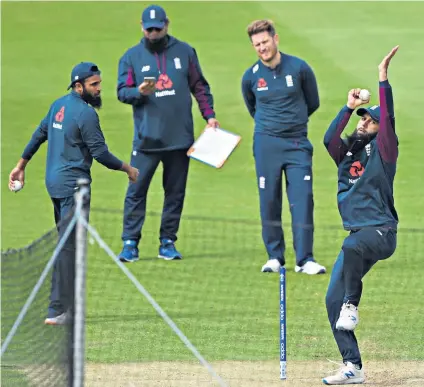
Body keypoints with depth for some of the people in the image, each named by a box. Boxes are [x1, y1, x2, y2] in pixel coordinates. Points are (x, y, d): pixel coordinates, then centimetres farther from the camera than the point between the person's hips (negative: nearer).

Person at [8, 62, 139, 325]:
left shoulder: (59, 105, 12)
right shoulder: (85, 113, -16)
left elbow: (39, 135, 21)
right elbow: (100, 153, -16)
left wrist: (22, 165, 31)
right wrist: (128, 169, -3)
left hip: (55, 183, 10)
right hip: (73, 185, -10)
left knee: (64, 242, 16)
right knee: (69, 247, -10)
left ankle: (67, 305, 21)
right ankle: (58, 311, -14)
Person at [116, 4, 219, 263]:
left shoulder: (184, 52, 8)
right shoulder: (132, 56, 5)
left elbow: (199, 86, 13)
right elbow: (122, 92, 2)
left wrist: (209, 115, 4)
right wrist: (139, 91, -19)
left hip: (180, 137, 2)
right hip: (146, 139, -2)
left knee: (176, 191, 6)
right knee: (136, 191, -6)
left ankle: (168, 243, 13)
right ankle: (130, 244, -2)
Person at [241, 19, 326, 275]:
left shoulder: (299, 68, -4)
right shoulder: (251, 77, 1)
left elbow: (313, 103, 11)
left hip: (297, 142, -1)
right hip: (266, 143, 1)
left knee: (302, 201, -8)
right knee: (269, 202, 1)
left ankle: (305, 259, -7)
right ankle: (275, 257, 11)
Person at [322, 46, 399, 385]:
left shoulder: (383, 150, 0)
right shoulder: (347, 151, 15)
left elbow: (387, 118, -15)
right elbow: (329, 140, -4)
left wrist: (383, 79, -19)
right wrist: (349, 108, -8)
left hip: (382, 232, -7)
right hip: (358, 235, 7)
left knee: (352, 247, -41)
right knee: (333, 299, 0)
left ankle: (352, 306, -22)